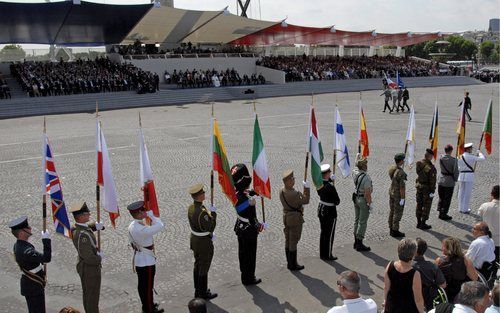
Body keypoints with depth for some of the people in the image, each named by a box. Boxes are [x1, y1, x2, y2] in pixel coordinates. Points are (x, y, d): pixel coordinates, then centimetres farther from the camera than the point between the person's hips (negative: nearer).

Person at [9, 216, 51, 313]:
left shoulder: (18, 245, -1)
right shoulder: (25, 251, -34)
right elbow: (47, 258, -37)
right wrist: (46, 240, -34)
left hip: (30, 284, 10)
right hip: (33, 288, -9)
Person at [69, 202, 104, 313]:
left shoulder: (76, 228, -4)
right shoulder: (82, 235, -32)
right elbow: (89, 257, -31)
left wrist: (95, 226, -1)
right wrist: (99, 258, -12)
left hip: (84, 267, 9)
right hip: (90, 269, -9)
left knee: (87, 294, 25)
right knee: (93, 297, 7)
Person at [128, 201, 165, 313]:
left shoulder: (132, 226, -1)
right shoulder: (141, 229, -31)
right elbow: (160, 226, -31)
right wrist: (151, 215, -17)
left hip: (138, 260, 9)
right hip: (147, 261, -9)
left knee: (142, 285, 23)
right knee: (148, 286, 9)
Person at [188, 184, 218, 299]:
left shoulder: (191, 207, -2)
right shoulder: (202, 212, -30)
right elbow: (211, 226, -23)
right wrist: (213, 213, -15)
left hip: (194, 239, 9)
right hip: (204, 242, -9)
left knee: (197, 265, 20)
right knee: (203, 268, 7)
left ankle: (198, 291, 35)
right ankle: (203, 293, 21)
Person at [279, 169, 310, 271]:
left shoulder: (282, 191, -1)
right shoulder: (294, 193, -27)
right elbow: (305, 201, -14)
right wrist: (307, 188, -9)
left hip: (286, 217, 8)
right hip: (295, 218, -8)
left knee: (288, 241, 16)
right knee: (293, 242, 1)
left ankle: (289, 263, 27)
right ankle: (293, 265, 11)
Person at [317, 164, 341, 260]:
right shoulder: (330, 187, -26)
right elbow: (337, 201, -18)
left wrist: (330, 179, 11)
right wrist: (335, 202, 7)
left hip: (320, 209, 8)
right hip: (330, 212, -8)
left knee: (323, 232, 19)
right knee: (329, 234, 7)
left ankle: (322, 254, 29)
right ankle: (328, 255, 18)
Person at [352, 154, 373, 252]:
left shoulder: (355, 172, -3)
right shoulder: (366, 177, -25)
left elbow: (357, 165, 23)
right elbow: (367, 193, -24)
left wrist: (358, 156, 37)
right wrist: (370, 204, -14)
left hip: (356, 198, 8)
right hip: (364, 200, -8)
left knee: (357, 220, 17)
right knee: (363, 222, 1)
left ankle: (356, 242, 27)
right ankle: (359, 244, 7)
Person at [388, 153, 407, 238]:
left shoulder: (391, 168, -1)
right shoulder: (401, 173, -27)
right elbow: (402, 186, -24)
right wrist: (402, 199, -19)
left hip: (391, 192, 9)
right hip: (398, 195, -9)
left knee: (392, 211, 18)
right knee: (397, 213, 4)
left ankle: (391, 229, 28)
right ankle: (395, 231, 13)